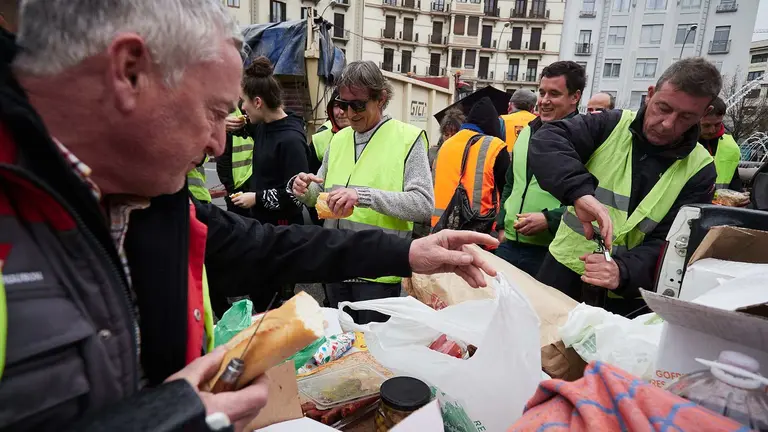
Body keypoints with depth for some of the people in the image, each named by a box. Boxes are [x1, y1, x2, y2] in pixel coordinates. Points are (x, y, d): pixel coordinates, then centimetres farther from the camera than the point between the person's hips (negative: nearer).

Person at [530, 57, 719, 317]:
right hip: (565, 271, 0)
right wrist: (580, 192, -39)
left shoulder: (699, 169, -4)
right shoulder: (609, 127, -6)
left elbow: (671, 242, -10)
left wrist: (623, 271, -30)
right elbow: (545, 141, -23)